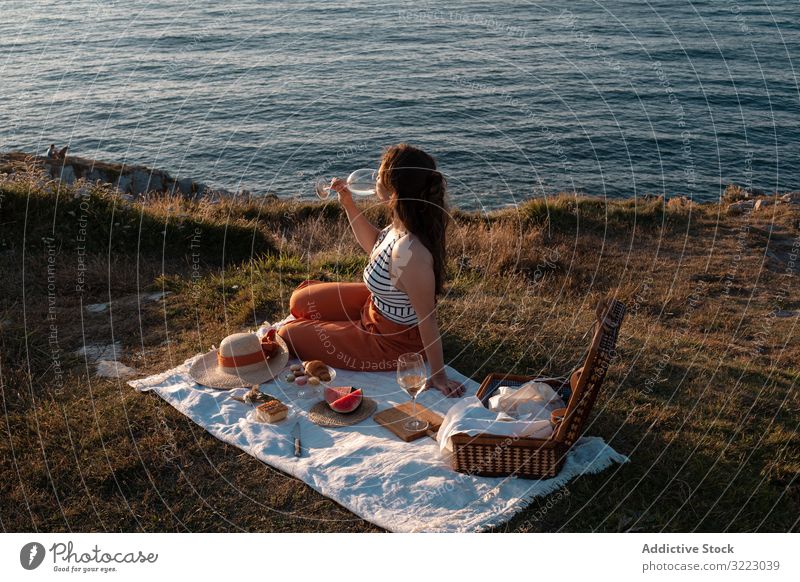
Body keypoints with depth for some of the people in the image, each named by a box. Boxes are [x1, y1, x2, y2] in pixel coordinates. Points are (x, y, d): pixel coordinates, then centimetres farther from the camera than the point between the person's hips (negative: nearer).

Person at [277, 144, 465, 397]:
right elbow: (374, 245, 9)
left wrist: (439, 376, -20)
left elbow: (427, 319, -31)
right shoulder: (402, 225, -14)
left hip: (392, 341, -8)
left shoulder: (410, 253, -41)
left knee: (288, 334, 5)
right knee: (301, 299, 19)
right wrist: (348, 204, -1)